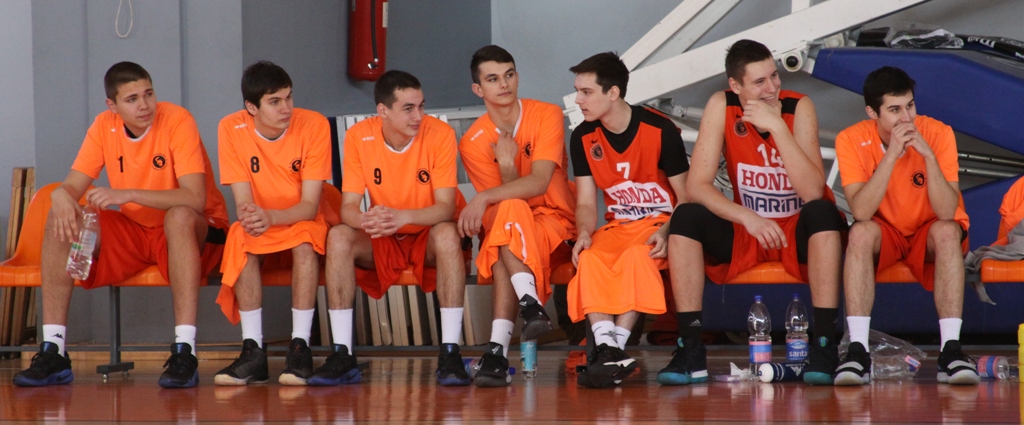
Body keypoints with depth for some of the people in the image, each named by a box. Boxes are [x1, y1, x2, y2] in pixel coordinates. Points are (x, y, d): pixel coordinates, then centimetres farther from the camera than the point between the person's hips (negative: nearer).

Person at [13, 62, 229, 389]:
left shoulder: (177, 121, -18)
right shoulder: (105, 126, -3)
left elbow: (195, 199, -28)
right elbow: (73, 186, -5)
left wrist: (129, 195, -38)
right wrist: (62, 196, -31)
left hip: (190, 233, -5)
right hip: (132, 234, 5)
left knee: (180, 215, -38)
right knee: (60, 218, -15)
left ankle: (184, 352, -41)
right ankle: (53, 352, -16)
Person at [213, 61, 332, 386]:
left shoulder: (314, 126, -16)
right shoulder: (232, 129, -11)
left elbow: (310, 206, -18)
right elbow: (243, 202, -13)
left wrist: (271, 217, -38)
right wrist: (251, 216, -39)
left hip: (302, 224, -1)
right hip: (261, 226, 1)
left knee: (305, 243, -35)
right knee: (242, 239, -32)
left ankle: (300, 346, -30)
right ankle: (253, 351, -30)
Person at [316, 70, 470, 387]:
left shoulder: (440, 134, -16)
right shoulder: (358, 137, -11)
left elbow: (446, 207, -20)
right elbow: (348, 206, -13)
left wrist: (403, 216, -40)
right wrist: (364, 220, -38)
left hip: (429, 237, -2)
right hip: (383, 242, 2)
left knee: (447, 233, -35)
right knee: (338, 237, -26)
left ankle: (450, 353, -34)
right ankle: (342, 355, -25)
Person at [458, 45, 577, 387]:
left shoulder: (546, 115, -6)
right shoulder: (473, 143, -1)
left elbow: (539, 183, -19)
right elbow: (500, 212, -8)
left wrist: (485, 198, -31)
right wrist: (507, 166, -23)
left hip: (557, 224, -1)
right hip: (510, 234, 1)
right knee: (510, 207, -35)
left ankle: (499, 348, -47)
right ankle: (531, 305, -45)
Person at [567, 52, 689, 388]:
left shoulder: (660, 130, -11)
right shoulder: (583, 137, 2)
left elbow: (685, 196, -7)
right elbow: (586, 202, 4)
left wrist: (666, 234, -25)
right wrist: (585, 234, -18)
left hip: (660, 220, -4)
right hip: (617, 225, 4)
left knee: (637, 256, -37)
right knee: (589, 259, -30)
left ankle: (615, 346, -37)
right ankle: (607, 350, -41)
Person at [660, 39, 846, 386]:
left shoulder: (798, 107, -16)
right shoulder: (721, 106, -11)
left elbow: (813, 192, -27)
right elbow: (698, 185, -15)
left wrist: (777, 127, -32)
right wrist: (747, 217, -30)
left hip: (800, 231, -2)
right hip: (746, 229, 2)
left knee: (823, 213, -33)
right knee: (686, 218, -21)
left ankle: (824, 344, -32)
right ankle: (690, 348, -22)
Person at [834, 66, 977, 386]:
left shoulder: (937, 133, -18)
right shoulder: (852, 140, -16)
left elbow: (947, 212, -26)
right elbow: (861, 212, -29)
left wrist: (928, 155, -37)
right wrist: (891, 155, -35)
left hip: (930, 235, 0)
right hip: (884, 234, 0)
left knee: (946, 231, -32)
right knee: (861, 232, -32)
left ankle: (951, 350, -37)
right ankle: (858, 350, -35)